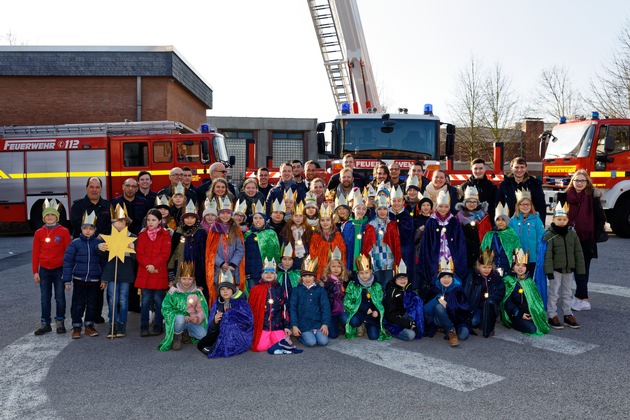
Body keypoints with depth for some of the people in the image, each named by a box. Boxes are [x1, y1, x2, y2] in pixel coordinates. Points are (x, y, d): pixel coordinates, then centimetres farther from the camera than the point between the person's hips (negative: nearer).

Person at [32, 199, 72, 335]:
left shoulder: (64, 231, -3)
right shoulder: (39, 233, 4)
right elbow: (35, 253, 5)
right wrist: (35, 272, 2)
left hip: (59, 269, -2)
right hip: (44, 270, 2)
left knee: (60, 297, 5)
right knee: (44, 298, 8)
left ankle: (60, 322, 17)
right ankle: (45, 323, 17)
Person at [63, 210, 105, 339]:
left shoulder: (99, 243, -1)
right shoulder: (75, 243, -4)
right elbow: (68, 261, -3)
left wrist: (104, 279, 1)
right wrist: (67, 280, -6)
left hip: (94, 280, 1)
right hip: (79, 279, -1)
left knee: (92, 304, 10)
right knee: (78, 304, 6)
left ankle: (89, 325, 24)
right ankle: (76, 327, 18)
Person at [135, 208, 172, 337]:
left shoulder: (165, 235, 1)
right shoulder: (142, 234, 8)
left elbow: (165, 254, -6)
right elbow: (139, 253, 2)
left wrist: (154, 265, -17)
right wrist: (148, 265, -13)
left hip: (159, 273, -2)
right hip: (144, 273, 2)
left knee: (158, 300, 4)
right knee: (145, 300, 4)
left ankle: (158, 326, 14)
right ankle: (144, 327, 12)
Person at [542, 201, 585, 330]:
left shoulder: (572, 234, 4)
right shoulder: (549, 234, -11)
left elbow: (578, 253, 7)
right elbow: (547, 254, -15)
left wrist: (580, 270, 4)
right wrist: (548, 270, -19)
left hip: (569, 269, 5)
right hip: (555, 269, -5)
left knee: (568, 293, 15)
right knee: (553, 293, 1)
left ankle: (568, 315, 27)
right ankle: (552, 316, 10)